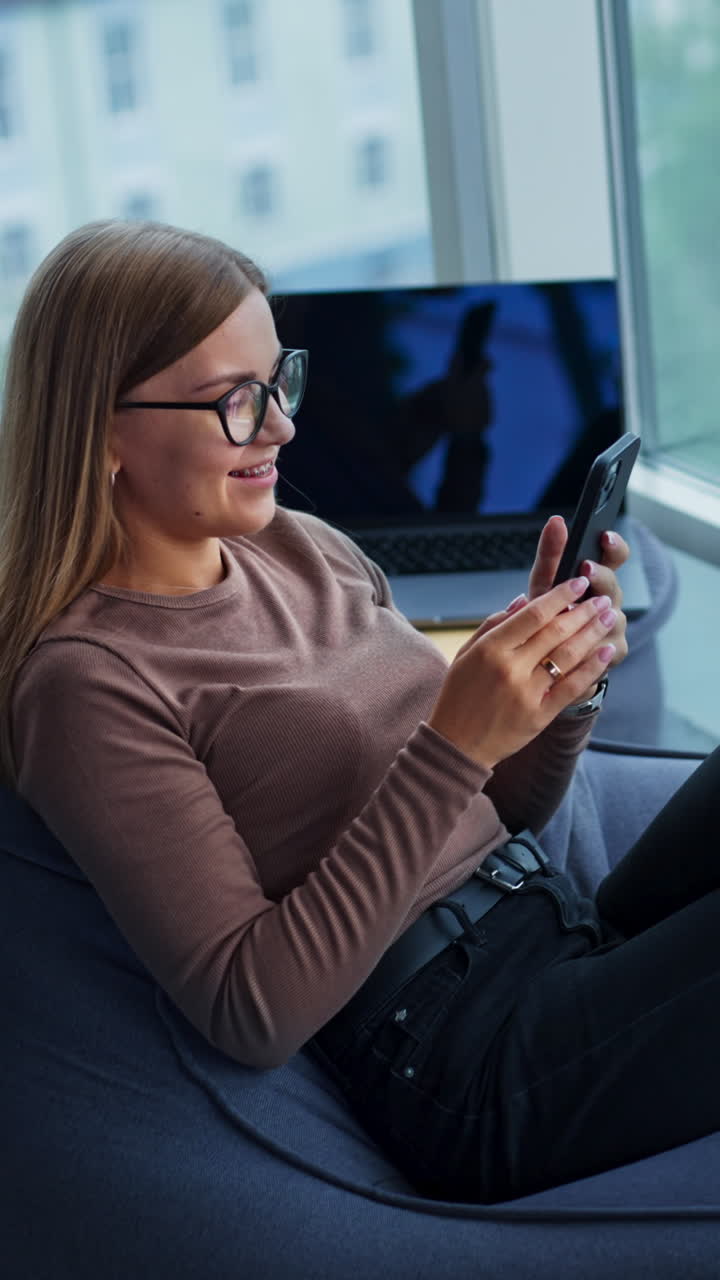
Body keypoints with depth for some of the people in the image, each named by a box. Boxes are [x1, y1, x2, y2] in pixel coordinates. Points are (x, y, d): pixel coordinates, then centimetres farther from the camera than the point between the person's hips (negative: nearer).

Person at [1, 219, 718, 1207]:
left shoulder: (306, 550, 11)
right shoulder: (87, 680, -10)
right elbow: (251, 1014, -16)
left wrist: (557, 684, -4)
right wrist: (453, 748, -21)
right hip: (469, 1065, -8)